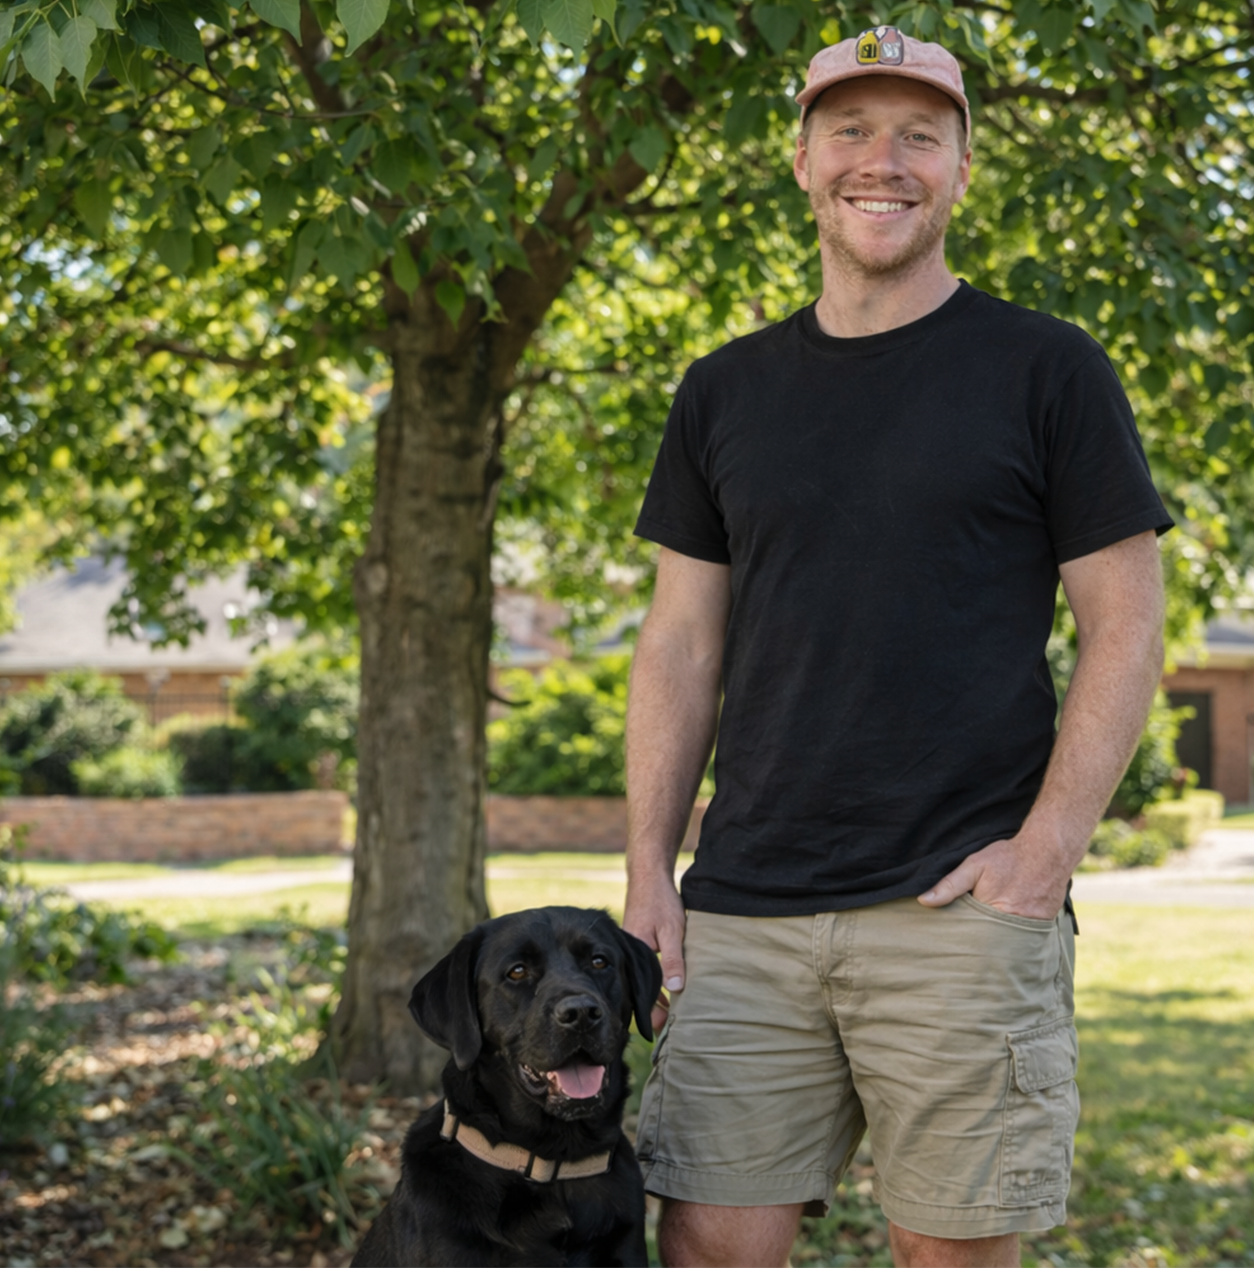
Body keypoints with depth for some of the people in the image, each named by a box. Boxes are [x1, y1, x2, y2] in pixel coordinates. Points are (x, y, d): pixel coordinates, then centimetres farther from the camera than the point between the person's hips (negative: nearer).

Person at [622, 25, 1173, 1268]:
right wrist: (647, 873, 5)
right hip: (745, 913, 3)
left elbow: (1125, 626, 0)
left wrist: (1045, 850, -10)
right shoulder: (725, 392, 13)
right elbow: (682, 647, 13)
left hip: (962, 908, -3)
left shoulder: (1045, 371, 2)